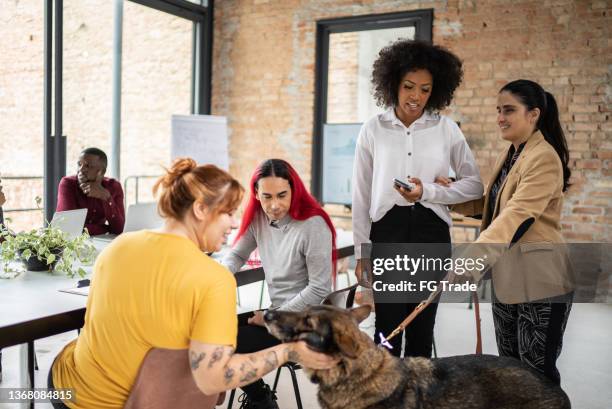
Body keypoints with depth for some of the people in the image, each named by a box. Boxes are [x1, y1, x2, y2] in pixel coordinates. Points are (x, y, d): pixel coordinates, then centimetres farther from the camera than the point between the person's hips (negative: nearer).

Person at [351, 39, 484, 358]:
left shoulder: (446, 129, 4)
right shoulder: (373, 130, 3)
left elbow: (474, 184, 6)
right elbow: (361, 195, 5)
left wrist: (428, 192, -10)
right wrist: (362, 250, 2)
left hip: (431, 234, 1)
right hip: (386, 231, -1)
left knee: (422, 327, 8)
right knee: (388, 326, 0)